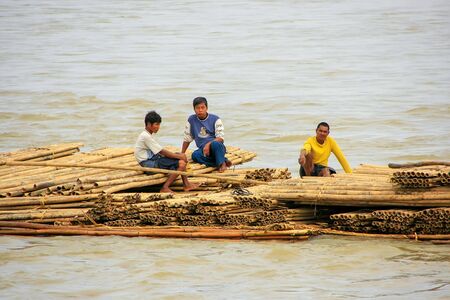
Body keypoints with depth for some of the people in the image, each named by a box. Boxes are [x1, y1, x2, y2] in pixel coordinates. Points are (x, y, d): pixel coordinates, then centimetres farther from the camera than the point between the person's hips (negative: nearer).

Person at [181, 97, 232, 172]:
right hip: (203, 149, 3)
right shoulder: (191, 120, 8)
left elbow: (220, 138, -8)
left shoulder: (215, 119, 0)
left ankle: (222, 163, -23)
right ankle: (224, 161, -32)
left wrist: (208, 144, -24)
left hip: (217, 149, -3)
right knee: (195, 155, -34)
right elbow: (187, 139, 17)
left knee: (215, 144, -40)